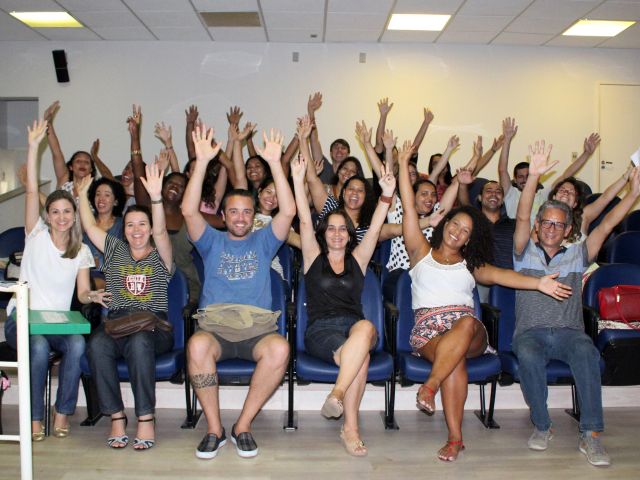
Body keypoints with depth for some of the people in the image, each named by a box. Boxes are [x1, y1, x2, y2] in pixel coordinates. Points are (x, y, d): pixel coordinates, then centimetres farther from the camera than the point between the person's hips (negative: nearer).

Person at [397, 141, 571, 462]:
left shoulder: (472, 264, 23)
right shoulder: (422, 252, 17)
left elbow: (499, 275, 4)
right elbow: (409, 209, 9)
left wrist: (538, 283, -15)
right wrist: (404, 164, 4)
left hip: (469, 331, 2)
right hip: (428, 329, -2)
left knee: (467, 322, -36)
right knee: (455, 360, -34)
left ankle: (429, 386, -35)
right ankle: (455, 437, -31)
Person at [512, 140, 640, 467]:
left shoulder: (577, 256, 19)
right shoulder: (525, 253, 14)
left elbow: (606, 225, 9)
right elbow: (522, 218, -2)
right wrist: (533, 177, -16)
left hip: (569, 332, 1)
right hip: (530, 332, -1)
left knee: (586, 351, -34)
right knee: (528, 355, -35)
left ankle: (590, 434, -29)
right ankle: (541, 426, -17)